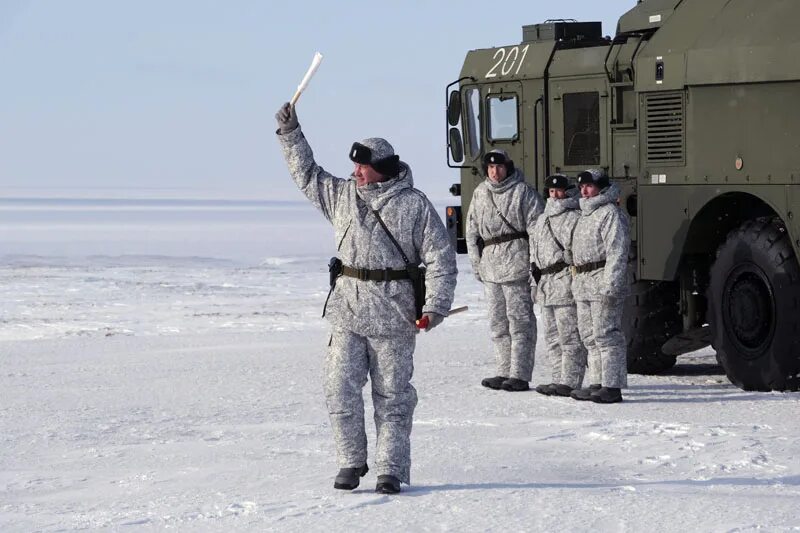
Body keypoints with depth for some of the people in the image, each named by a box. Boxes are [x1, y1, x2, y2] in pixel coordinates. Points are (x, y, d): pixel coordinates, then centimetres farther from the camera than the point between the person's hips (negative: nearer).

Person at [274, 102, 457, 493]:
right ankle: (351, 461, 13)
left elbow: (440, 258, -3)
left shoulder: (414, 205, -2)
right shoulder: (341, 194, 10)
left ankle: (391, 469, 7)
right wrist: (290, 133, 15)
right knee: (341, 390, 0)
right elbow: (306, 175, 24)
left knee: (392, 396, 3)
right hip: (346, 310, 4)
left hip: (393, 314, -4)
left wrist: (435, 306, -11)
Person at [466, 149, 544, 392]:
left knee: (519, 320, -6)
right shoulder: (480, 194, 15)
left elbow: (536, 229, -6)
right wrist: (476, 263, 11)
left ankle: (520, 375, -7)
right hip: (490, 266, 6)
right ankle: (503, 373, 14)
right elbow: (472, 231, 19)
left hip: (516, 263, -6)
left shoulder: (523, 192, -2)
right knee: (498, 322, 9)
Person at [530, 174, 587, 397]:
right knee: (552, 337, 13)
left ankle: (569, 382, -9)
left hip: (566, 284, -10)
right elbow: (535, 246, 30)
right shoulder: (543, 219, 21)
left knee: (570, 337, -9)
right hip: (547, 286, 10)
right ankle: (558, 380, 19)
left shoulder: (575, 218, -8)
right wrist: (536, 267, 18)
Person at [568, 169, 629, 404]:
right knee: (590, 336, 12)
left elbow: (617, 252, -18)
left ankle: (612, 386, -10)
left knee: (606, 335, -10)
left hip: (603, 281, -10)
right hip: (583, 284, 10)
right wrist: (577, 281, 21)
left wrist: (610, 286, -24)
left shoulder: (610, 213, -10)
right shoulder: (586, 214, 21)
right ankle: (597, 383, 18)